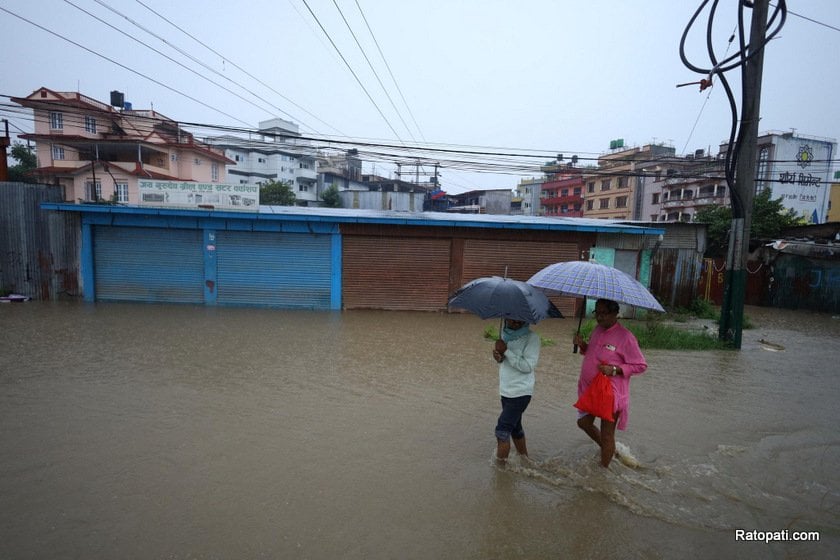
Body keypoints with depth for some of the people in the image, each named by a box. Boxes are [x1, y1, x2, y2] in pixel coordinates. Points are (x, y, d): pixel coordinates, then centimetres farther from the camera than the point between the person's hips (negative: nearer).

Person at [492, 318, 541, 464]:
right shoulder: (505, 334, 4)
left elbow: (528, 366, -22)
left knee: (502, 430, -10)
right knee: (514, 428, 21)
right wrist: (498, 356, -9)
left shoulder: (532, 338, -16)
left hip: (521, 393, -7)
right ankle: (524, 459, 40)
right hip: (506, 391, 8)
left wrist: (506, 351, -24)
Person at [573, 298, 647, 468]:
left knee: (607, 435, 7)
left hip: (611, 394, -7)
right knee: (584, 422, 21)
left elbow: (641, 366, -13)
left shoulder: (625, 337, -18)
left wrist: (614, 369, -24)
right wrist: (582, 345, -3)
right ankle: (608, 449, 45)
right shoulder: (597, 329, 4)